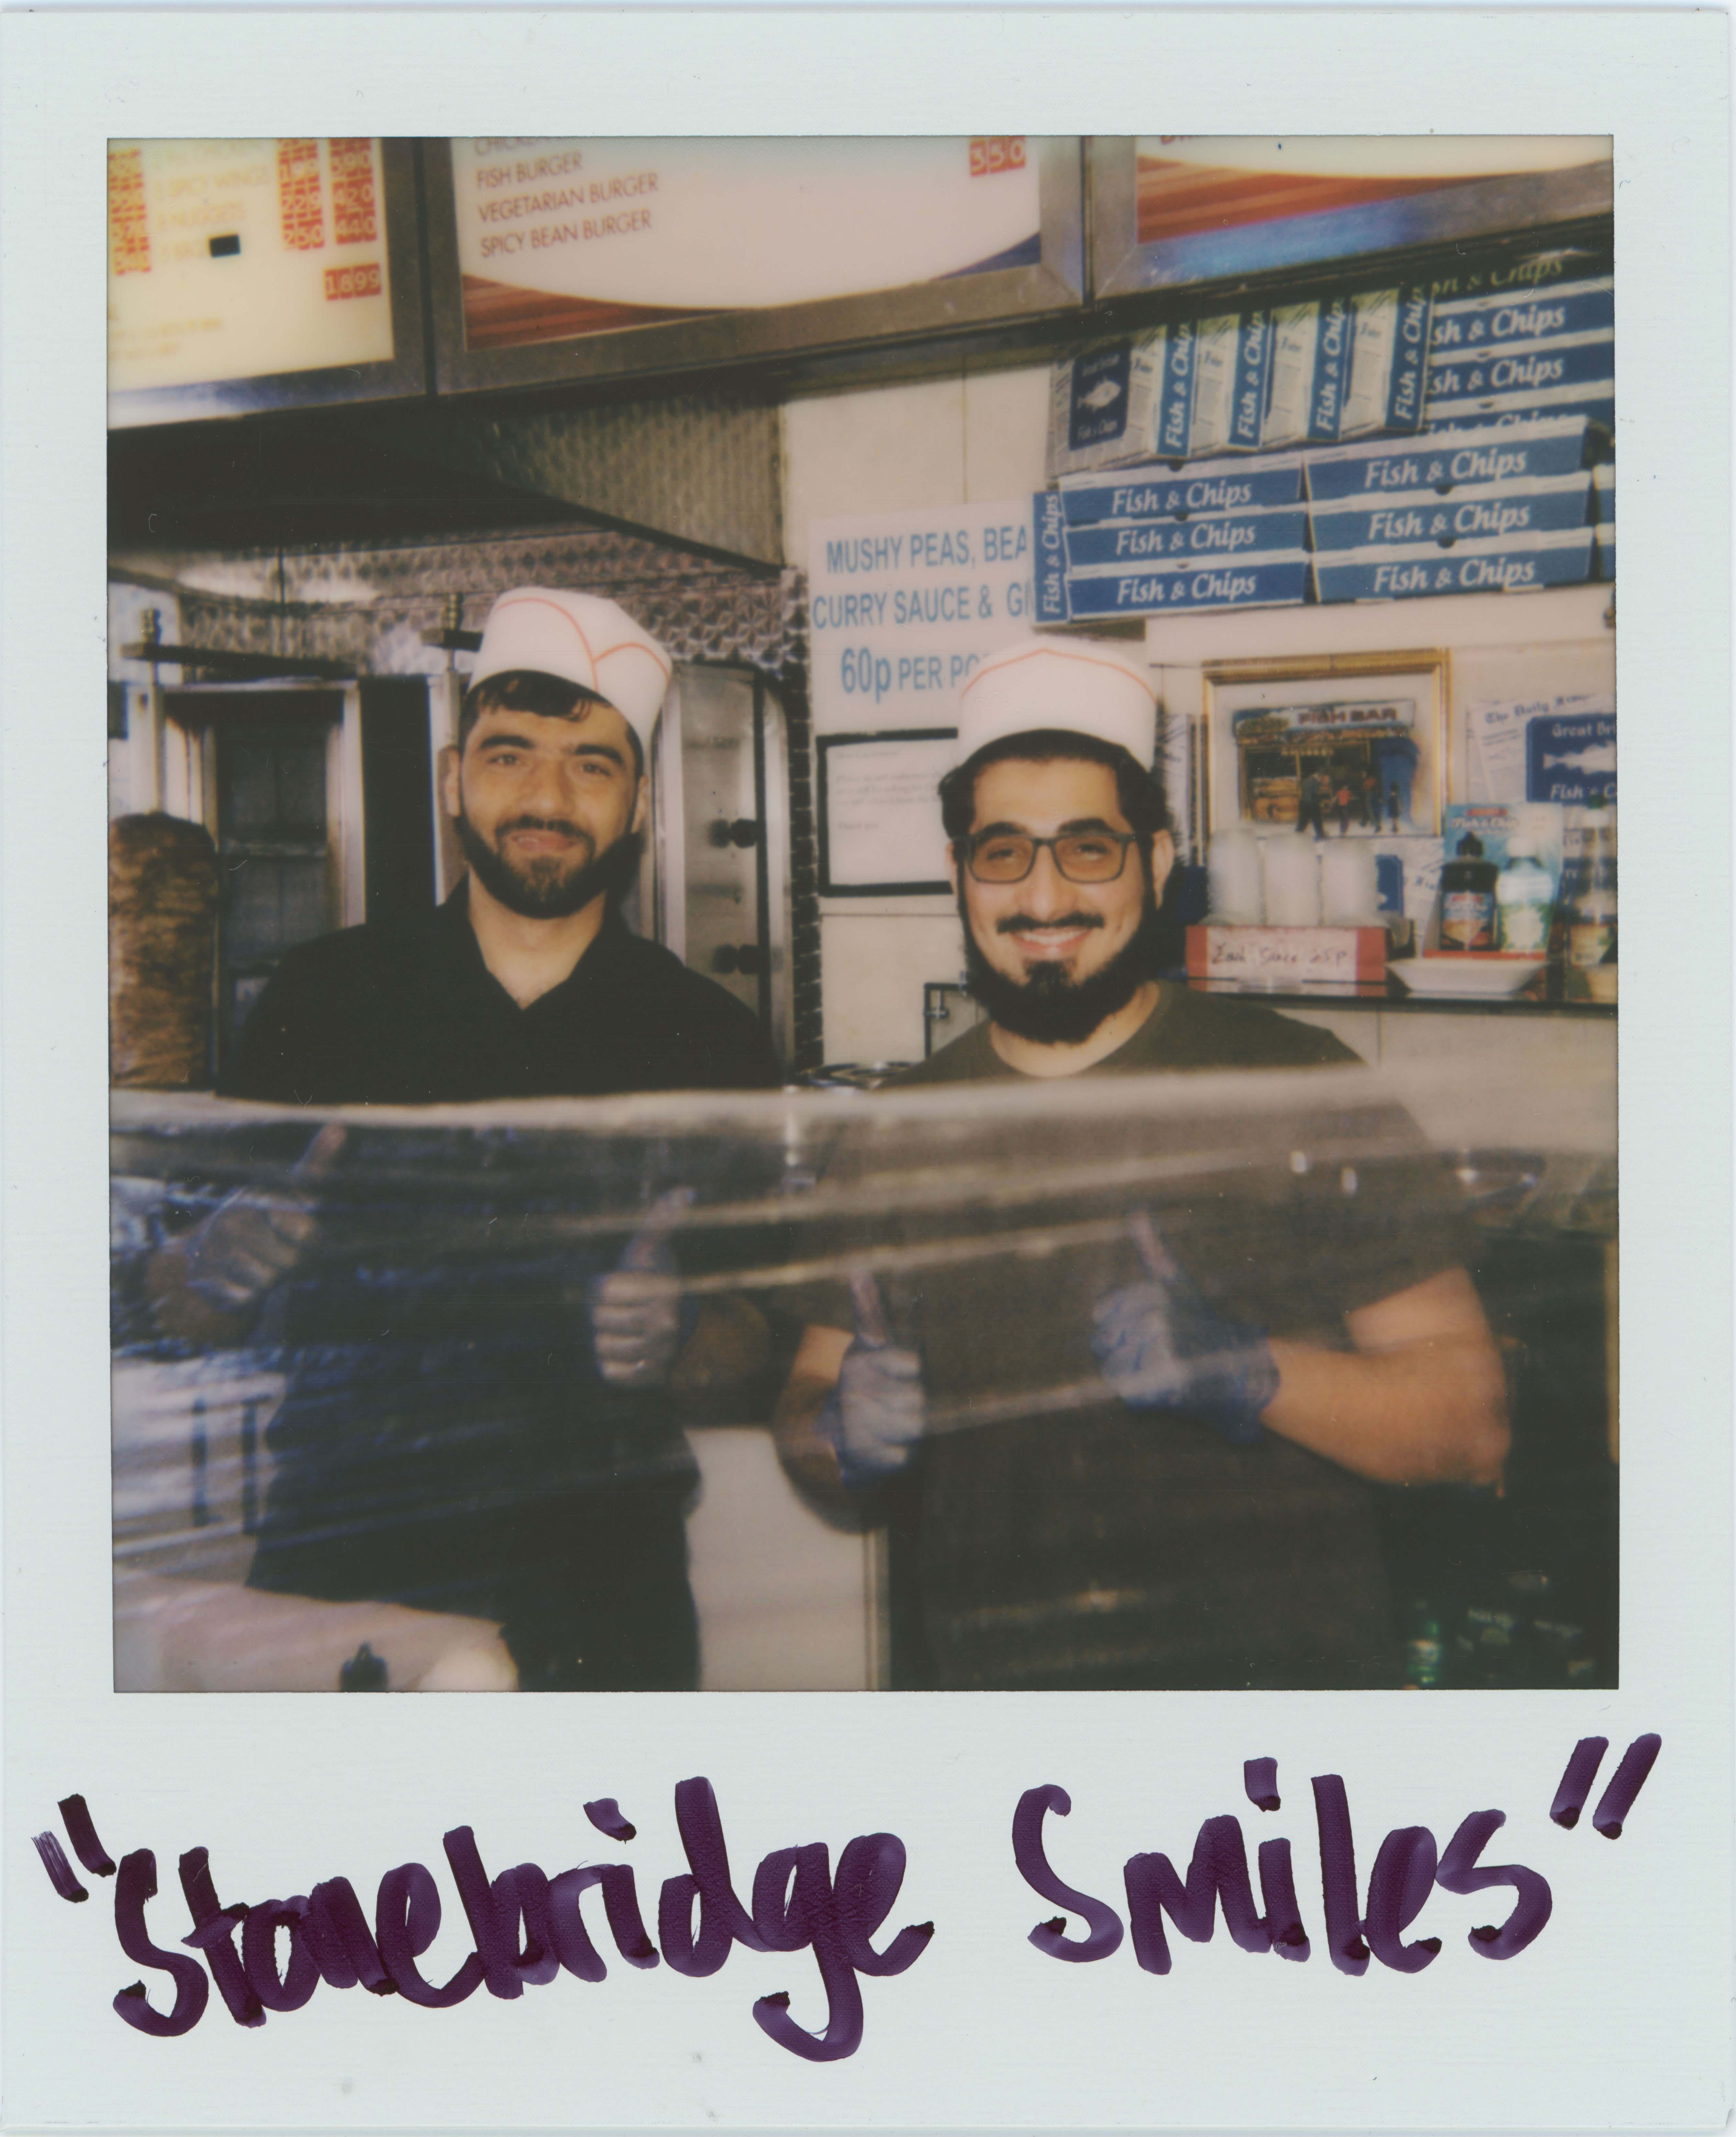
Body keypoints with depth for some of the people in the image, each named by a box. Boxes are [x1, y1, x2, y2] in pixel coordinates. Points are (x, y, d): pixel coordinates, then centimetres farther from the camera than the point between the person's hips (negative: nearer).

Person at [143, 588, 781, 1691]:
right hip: (336, 1549, 1)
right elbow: (182, 1313, 2)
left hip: (597, 1564, 0)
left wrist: (672, 1346, -18)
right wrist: (217, 1275, -21)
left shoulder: (710, 1036, 1)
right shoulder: (325, 991, 2)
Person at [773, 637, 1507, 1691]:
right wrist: (846, 1434, -8)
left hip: (1277, 1674, -3)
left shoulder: (1301, 1088, -3)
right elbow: (807, 1407, 13)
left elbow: (1473, 1422, -5)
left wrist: (1248, 1374, -20)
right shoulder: (896, 1135, 7)